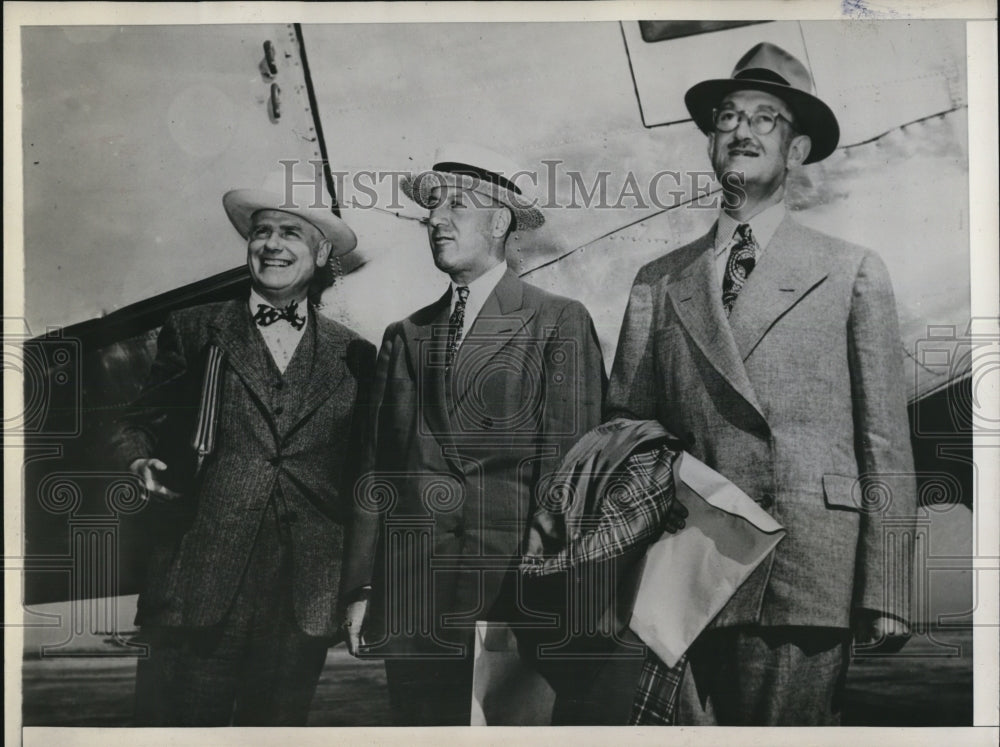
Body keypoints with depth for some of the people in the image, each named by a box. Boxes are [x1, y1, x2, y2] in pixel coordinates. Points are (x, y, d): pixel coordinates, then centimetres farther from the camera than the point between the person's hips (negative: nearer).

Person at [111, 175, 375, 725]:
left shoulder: (354, 355, 11)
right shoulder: (192, 331, 9)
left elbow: (363, 478, 12)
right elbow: (140, 425, 10)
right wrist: (142, 463, -11)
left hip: (305, 599, 1)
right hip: (196, 590, -1)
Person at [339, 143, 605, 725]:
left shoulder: (560, 323, 0)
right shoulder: (405, 337, 14)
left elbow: (564, 463, -5)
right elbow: (379, 469, 12)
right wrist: (362, 588, 5)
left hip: (514, 593, -4)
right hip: (412, 599, 4)